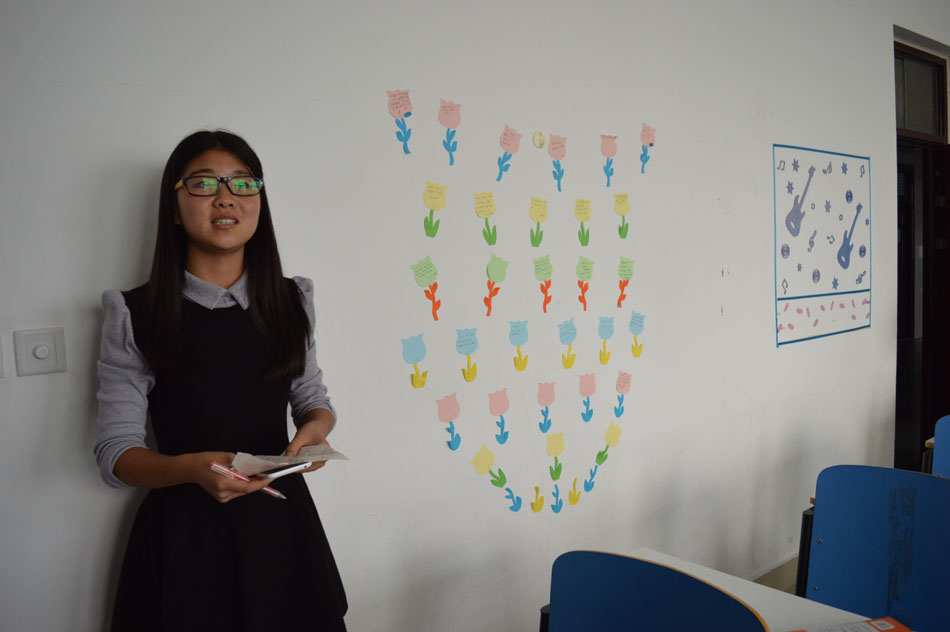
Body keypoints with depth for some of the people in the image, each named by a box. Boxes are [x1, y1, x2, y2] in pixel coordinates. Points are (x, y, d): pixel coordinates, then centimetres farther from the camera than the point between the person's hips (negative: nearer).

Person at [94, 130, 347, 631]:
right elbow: (115, 452, -8)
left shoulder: (291, 300, 1)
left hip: (280, 520, 3)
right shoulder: (134, 316, -8)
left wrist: (315, 426, -12)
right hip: (184, 529, -2)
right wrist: (192, 468, -27)